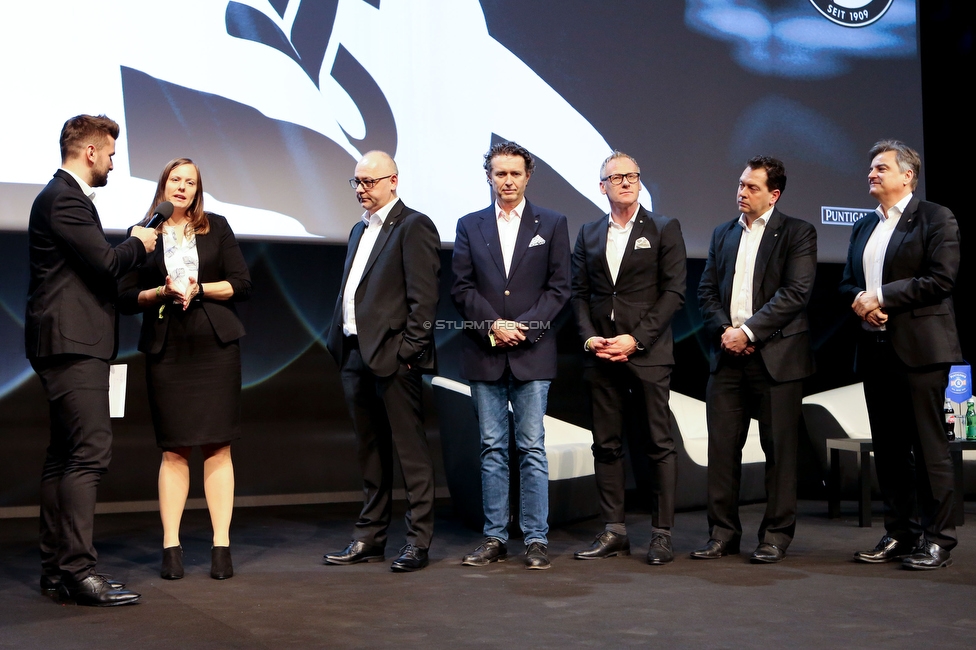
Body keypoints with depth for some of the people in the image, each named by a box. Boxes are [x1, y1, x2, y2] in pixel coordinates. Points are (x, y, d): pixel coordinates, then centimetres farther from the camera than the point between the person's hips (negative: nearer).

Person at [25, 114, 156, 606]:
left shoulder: (64, 196, 21)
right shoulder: (64, 198, -12)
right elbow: (106, 262, -17)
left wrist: (132, 246, 14)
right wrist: (139, 244, 0)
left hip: (71, 345, 11)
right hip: (72, 343, -11)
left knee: (63, 457, 11)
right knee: (89, 452, -14)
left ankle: (56, 567, 16)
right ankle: (79, 570, -15)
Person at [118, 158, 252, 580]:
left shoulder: (216, 228, 10)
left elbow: (241, 284, 5)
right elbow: (126, 297, 6)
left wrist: (199, 289, -8)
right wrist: (161, 293, -11)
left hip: (215, 345, 0)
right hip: (166, 349, 0)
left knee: (218, 446, -2)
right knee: (173, 449, 0)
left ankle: (221, 545, 1)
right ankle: (170, 546, 5)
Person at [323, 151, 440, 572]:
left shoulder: (413, 226, -6)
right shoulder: (360, 230, 21)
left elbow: (423, 297, -13)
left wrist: (409, 351, -17)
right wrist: (338, 343, 13)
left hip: (392, 356, -8)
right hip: (355, 354, 9)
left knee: (411, 450, -2)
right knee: (370, 452, 13)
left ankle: (418, 541, 3)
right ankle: (370, 537, 20)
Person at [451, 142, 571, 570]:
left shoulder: (552, 224, 7)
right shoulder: (469, 226, 11)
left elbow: (558, 288, 2)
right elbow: (462, 288, 5)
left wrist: (522, 327, -10)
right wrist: (493, 326, -9)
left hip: (531, 353, -1)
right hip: (484, 354, 2)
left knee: (532, 449, -1)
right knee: (492, 449, 6)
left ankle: (536, 539, 5)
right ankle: (495, 538, 11)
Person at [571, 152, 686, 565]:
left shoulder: (664, 229, 3)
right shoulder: (589, 234, 14)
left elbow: (673, 292, -4)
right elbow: (579, 293, 13)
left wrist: (635, 339, -12)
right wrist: (589, 337, -4)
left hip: (647, 353, -4)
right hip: (601, 355, 4)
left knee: (658, 444, -2)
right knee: (606, 445, 5)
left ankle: (662, 534, 4)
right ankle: (614, 531, 12)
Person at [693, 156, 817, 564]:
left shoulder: (797, 233, 1)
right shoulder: (723, 234, 17)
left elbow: (796, 293, -10)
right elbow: (706, 291, 12)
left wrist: (748, 330, -14)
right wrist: (724, 330, -6)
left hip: (776, 356, -4)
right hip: (727, 356, 4)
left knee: (779, 448, 1)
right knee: (721, 446, 3)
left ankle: (776, 535, 11)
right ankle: (722, 533, 12)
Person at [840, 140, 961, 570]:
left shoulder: (935, 219, -1)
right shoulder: (863, 227, 20)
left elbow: (940, 279, -12)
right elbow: (848, 282, 20)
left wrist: (882, 297, -13)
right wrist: (861, 301, -3)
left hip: (919, 348, -7)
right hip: (875, 348, 7)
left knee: (928, 446, -5)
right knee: (888, 448, 8)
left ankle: (936, 539, 1)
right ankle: (899, 534, 15)